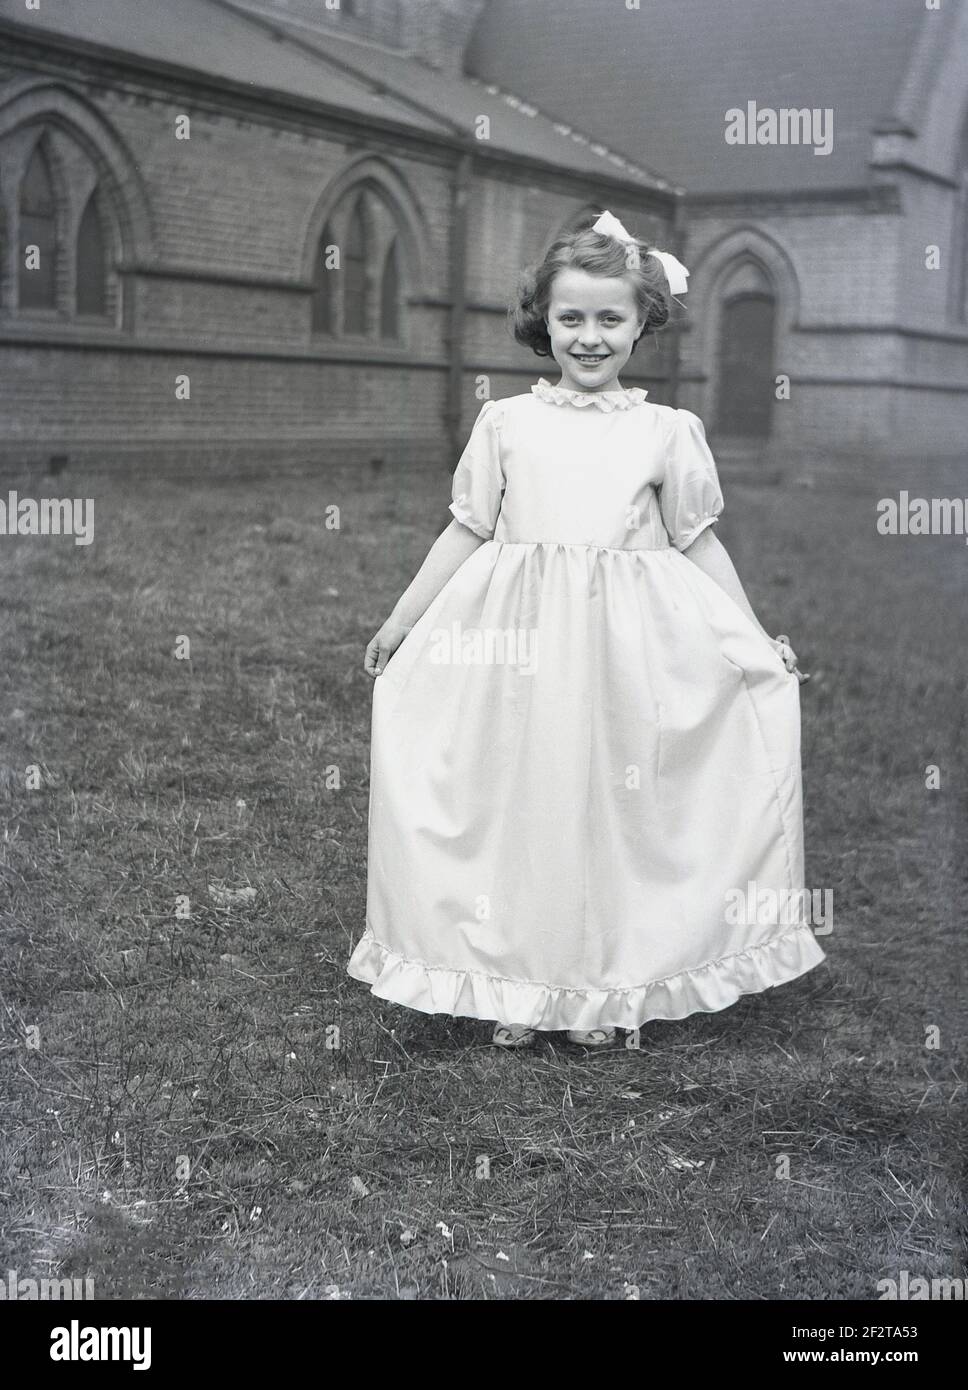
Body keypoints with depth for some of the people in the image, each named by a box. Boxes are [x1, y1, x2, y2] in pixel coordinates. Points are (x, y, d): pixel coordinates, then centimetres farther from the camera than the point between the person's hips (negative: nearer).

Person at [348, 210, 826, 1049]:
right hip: (519, 643, 1)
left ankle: (600, 989, 21)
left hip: (625, 647, 0)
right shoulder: (507, 422, 5)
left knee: (611, 808, 5)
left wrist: (756, 639, 7)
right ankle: (516, 987, 18)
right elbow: (467, 532, 10)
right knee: (518, 802, 4)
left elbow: (698, 543, 9)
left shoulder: (667, 431, 5)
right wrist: (399, 622, 10)